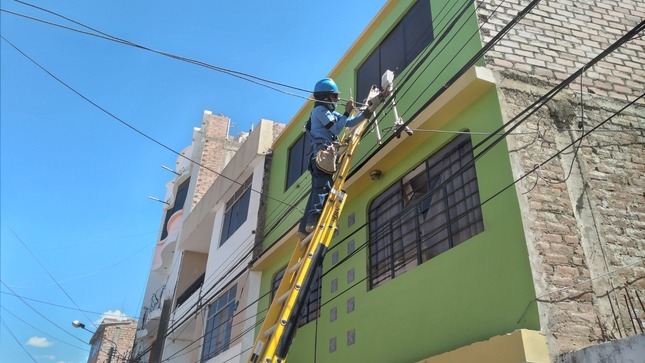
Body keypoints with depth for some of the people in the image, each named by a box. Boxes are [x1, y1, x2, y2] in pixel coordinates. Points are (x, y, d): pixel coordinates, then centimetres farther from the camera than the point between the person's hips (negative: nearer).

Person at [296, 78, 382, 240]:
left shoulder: (330, 112, 31)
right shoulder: (320, 109, 2)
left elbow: (350, 123, 24)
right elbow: (336, 129, -7)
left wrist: (368, 111, 19)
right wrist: (347, 112, 0)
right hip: (321, 151, -9)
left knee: (319, 189, 1)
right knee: (323, 186, -23)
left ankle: (304, 228, -3)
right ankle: (314, 219, -35)